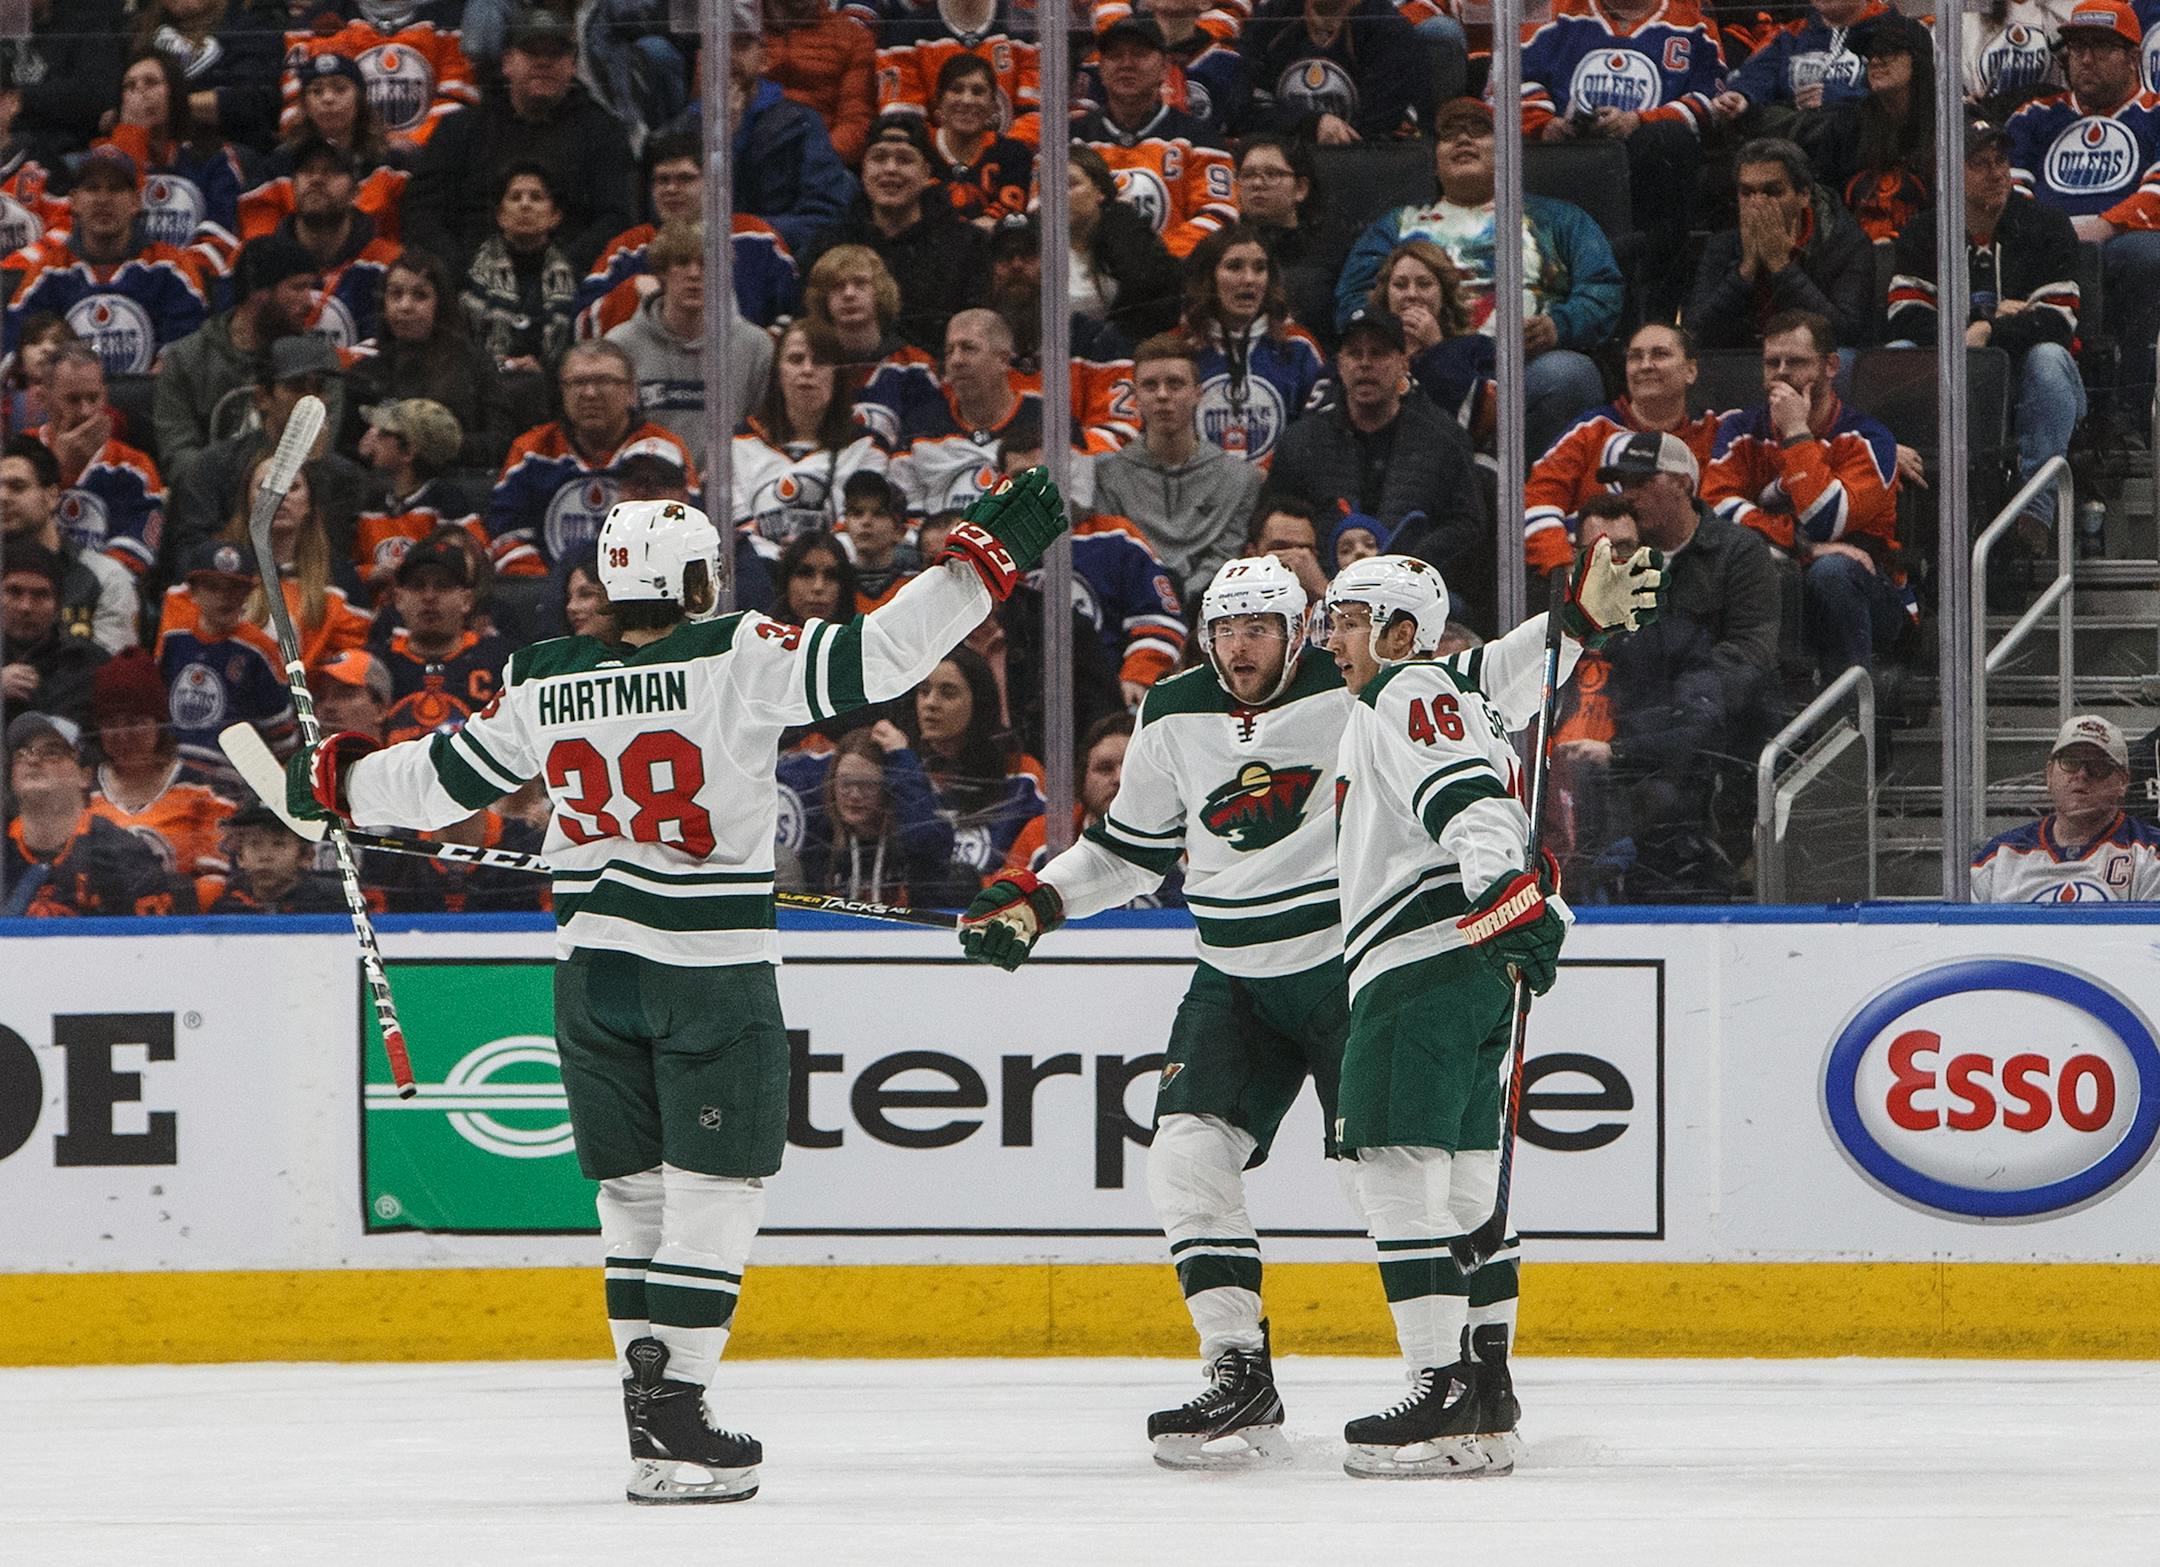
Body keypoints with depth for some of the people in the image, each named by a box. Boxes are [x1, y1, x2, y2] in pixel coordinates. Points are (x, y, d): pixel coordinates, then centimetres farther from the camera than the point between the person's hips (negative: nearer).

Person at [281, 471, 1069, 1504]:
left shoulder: (545, 686, 3)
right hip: (710, 968, -5)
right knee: (716, 1188, -1)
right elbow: (878, 657, -18)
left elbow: (441, 780, 14)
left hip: (592, 967, 5)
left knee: (634, 1188, 14)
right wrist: (984, 560, -12)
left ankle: (652, 1392, 16)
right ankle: (670, 1421, -7)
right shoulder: (738, 659, -11)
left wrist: (338, 780, 32)